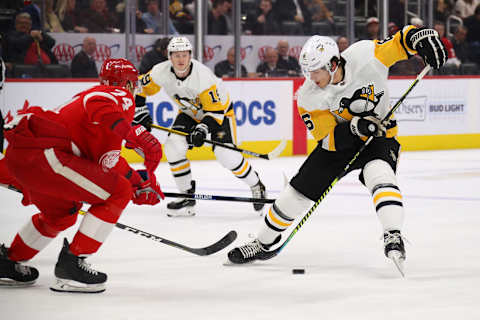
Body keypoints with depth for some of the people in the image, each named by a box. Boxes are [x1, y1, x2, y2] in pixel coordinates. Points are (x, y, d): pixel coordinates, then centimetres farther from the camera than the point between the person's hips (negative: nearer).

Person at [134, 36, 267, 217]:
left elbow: (215, 109, -30)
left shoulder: (203, 75, -34)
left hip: (220, 109, -5)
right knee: (173, 146, -15)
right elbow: (140, 88, -5)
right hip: (190, 112, 5)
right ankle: (187, 196, -2)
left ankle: (256, 186, 6)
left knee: (225, 154, -19)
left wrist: (203, 129, -41)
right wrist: (140, 114, -10)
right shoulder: (161, 72, -21)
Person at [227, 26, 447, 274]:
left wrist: (423, 39, -34)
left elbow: (401, 42, -14)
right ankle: (263, 243, 18)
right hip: (339, 141, 2)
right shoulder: (309, 96, -19)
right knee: (299, 191, 1)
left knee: (379, 174, -35)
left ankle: (393, 236, -40)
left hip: (379, 136, -2)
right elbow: (327, 138, -19)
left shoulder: (364, 56, -25)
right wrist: (355, 127, -36)